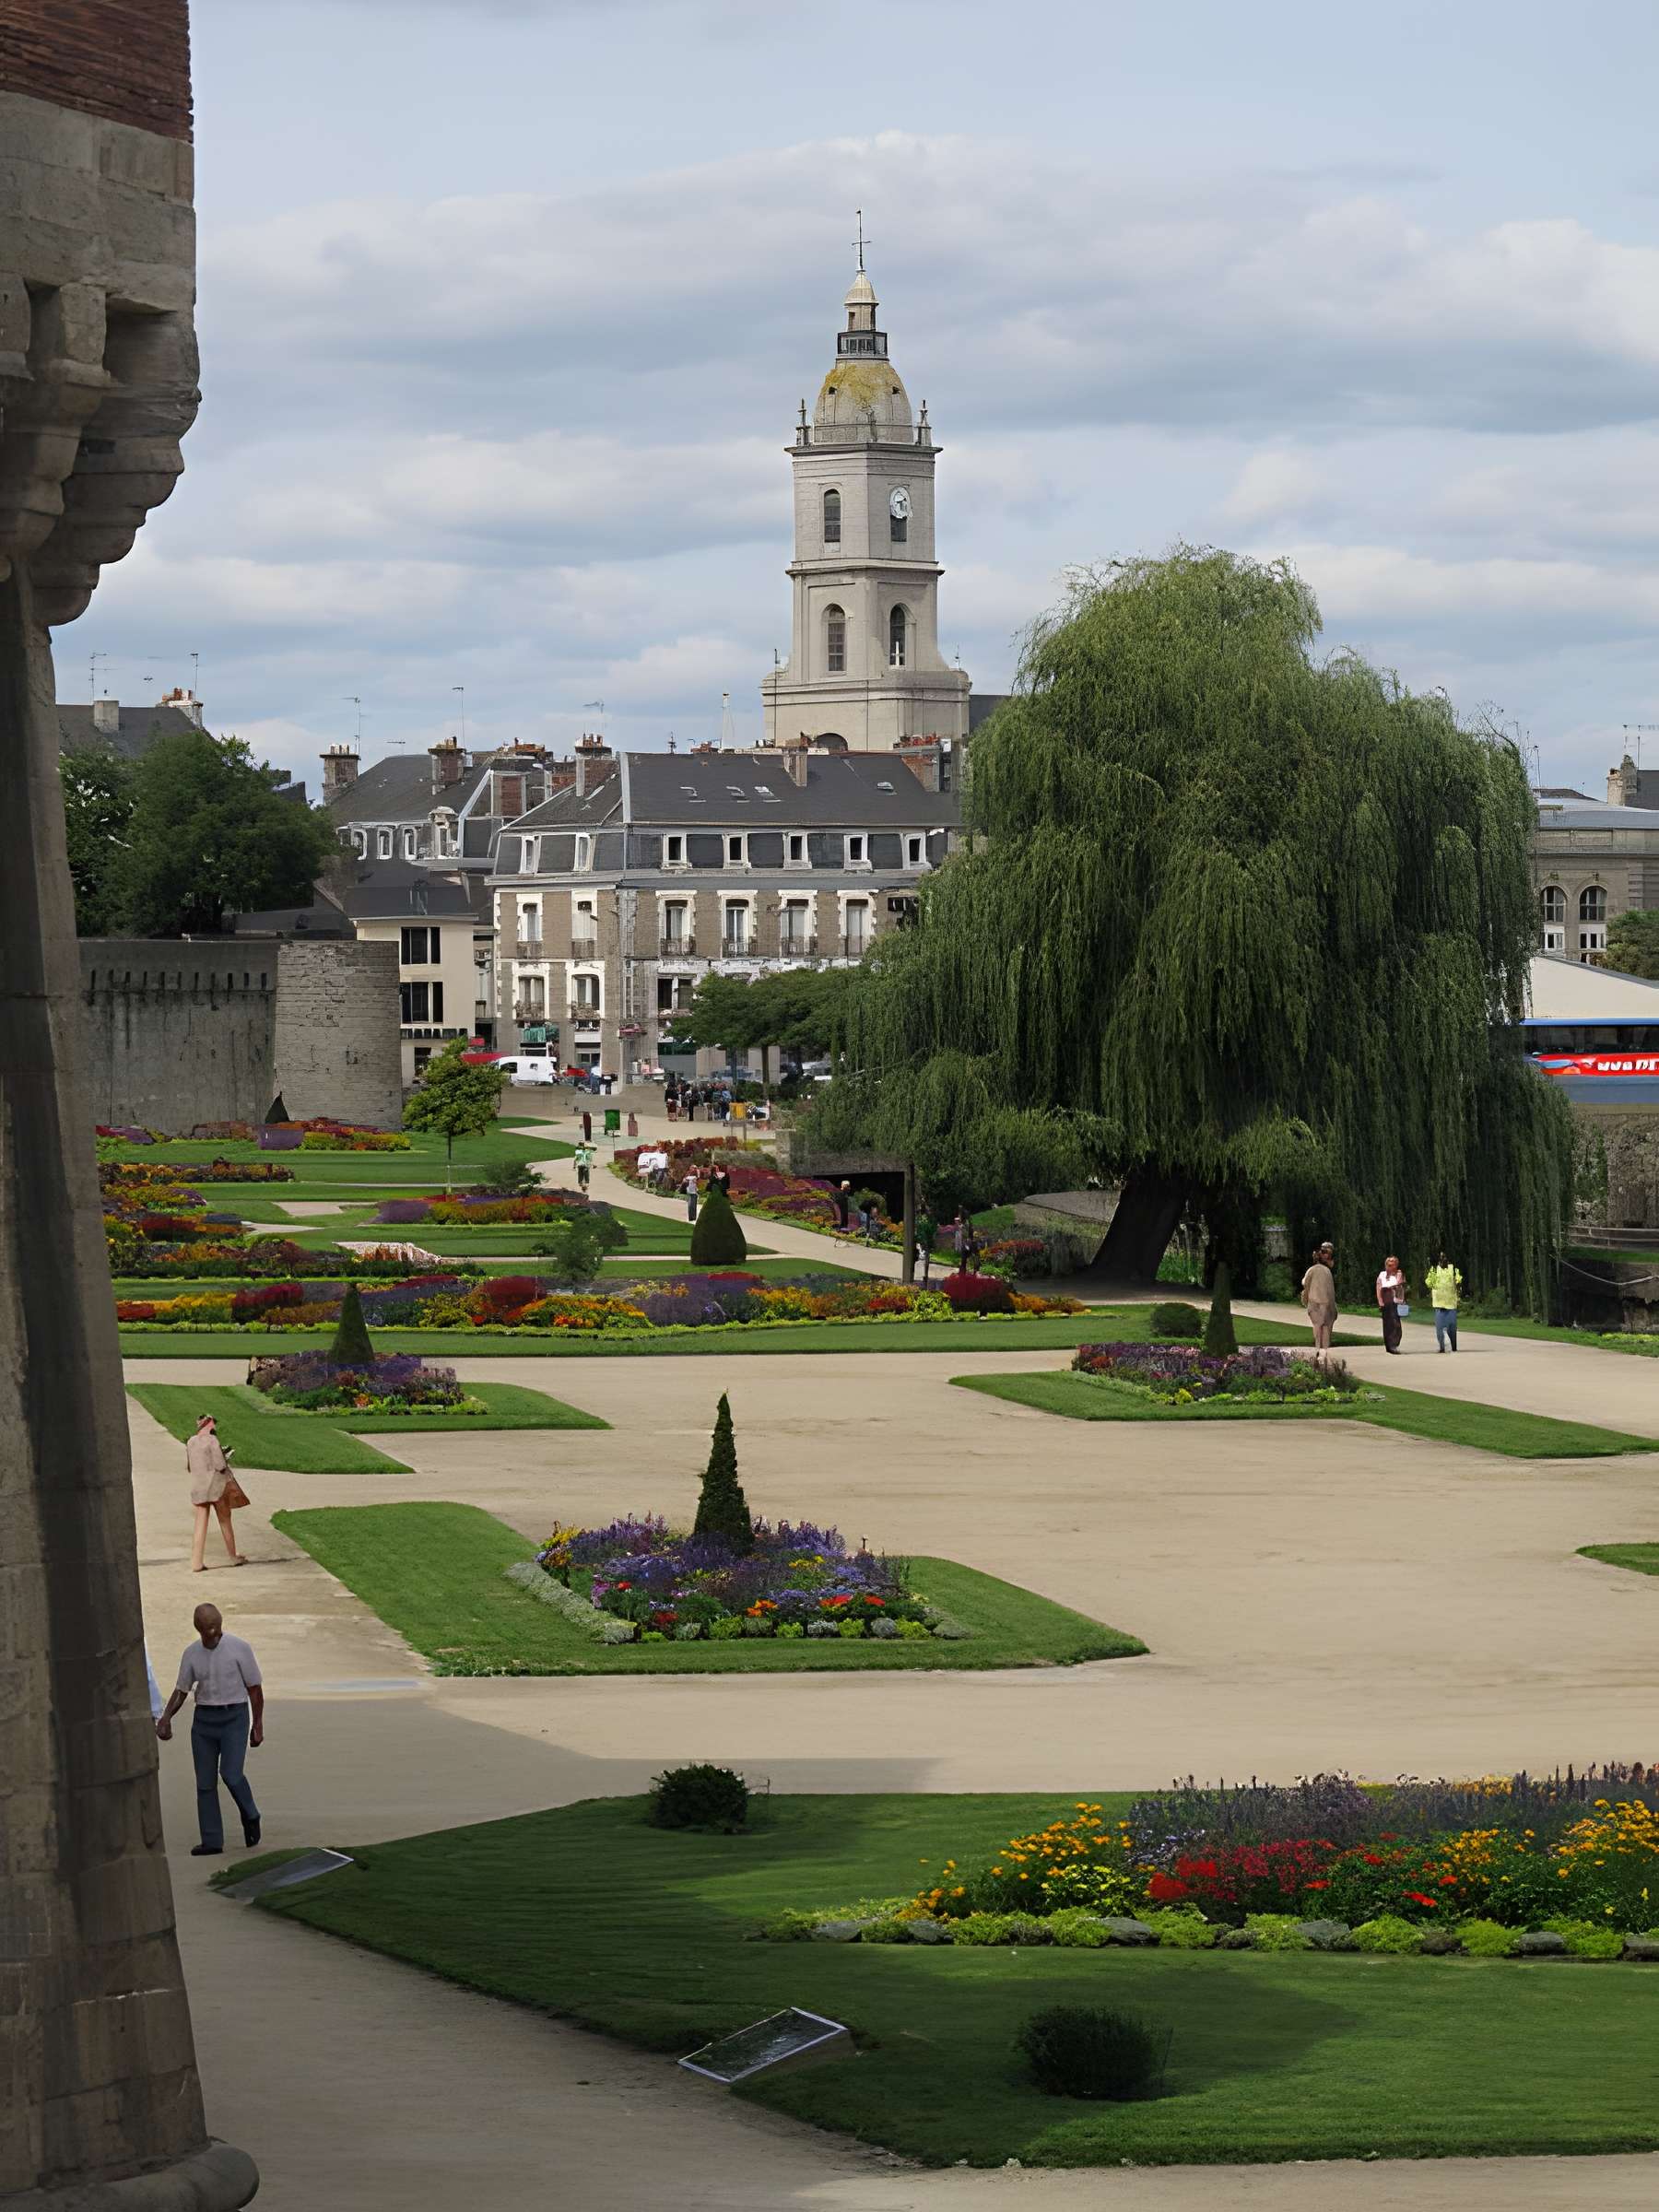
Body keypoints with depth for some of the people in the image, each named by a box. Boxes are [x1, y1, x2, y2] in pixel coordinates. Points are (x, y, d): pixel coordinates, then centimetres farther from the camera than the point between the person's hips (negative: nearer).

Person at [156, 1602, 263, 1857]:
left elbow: (255, 1688, -2)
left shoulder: (238, 1648, -7)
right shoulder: (192, 1653, 3)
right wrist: (166, 1717, -4)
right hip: (204, 1719, 4)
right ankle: (211, 1841, 7)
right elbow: (182, 1690, 11)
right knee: (205, 1782, 2)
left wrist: (258, 1725, -5)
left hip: (234, 1716, -4)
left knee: (231, 1774, -18)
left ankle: (250, 1817, 9)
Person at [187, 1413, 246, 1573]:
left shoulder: (191, 1442, 6)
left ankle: (196, 1563, -3)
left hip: (198, 1487, 4)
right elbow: (220, 1466, -16)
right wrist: (226, 1458, 7)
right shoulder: (212, 1441, -12)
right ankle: (234, 1557, 23)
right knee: (225, 1522, 11)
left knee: (201, 1524, 5)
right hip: (216, 1486, -4)